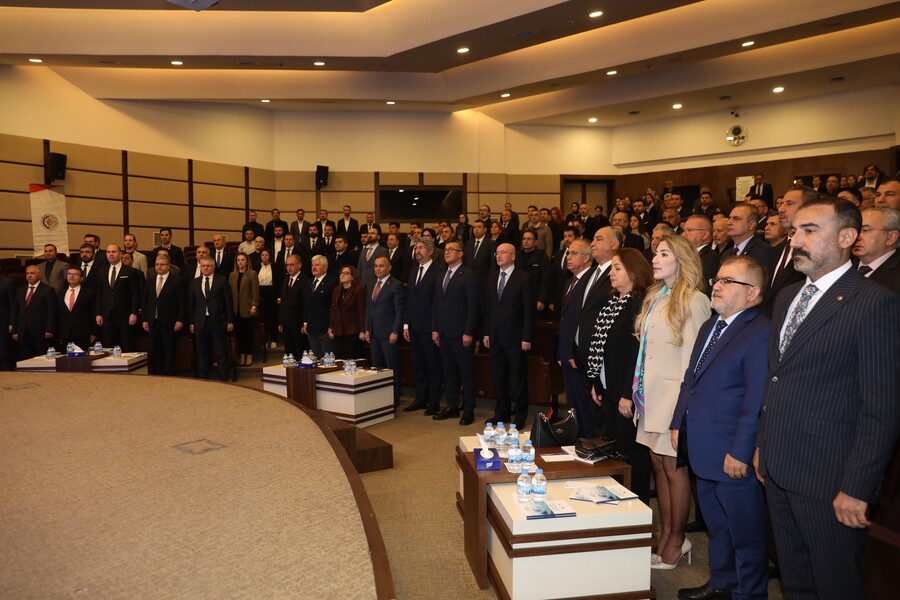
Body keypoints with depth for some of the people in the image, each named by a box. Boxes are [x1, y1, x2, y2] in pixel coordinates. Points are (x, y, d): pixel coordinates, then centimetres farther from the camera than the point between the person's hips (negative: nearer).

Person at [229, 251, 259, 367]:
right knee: (239, 333, 5)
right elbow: (230, 292, 11)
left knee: (249, 333, 1)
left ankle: (249, 356, 10)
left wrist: (254, 306, -13)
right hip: (236, 309, 4)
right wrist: (230, 307, 5)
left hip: (248, 309, -4)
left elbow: (255, 291, -5)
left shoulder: (252, 274, -1)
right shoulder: (232, 275, 12)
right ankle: (241, 356, 12)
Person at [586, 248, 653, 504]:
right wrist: (596, 383, 11)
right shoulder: (612, 302, 11)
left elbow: (638, 353, -21)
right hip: (608, 391, 9)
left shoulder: (640, 305, -17)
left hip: (627, 395, -9)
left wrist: (628, 395, -21)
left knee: (632, 452, 4)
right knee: (613, 447, 17)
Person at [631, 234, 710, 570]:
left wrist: (685, 400, -14)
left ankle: (676, 540, 18)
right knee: (658, 464, 13)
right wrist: (639, 390, 10)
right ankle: (665, 534, 25)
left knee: (673, 467, 3)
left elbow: (692, 355, -13)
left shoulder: (693, 301, -11)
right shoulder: (655, 297, 12)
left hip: (673, 392, -7)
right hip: (650, 392, 8)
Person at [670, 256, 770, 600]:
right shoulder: (709, 327, 12)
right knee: (717, 527, 24)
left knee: (746, 535, 11)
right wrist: (678, 423, 13)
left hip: (735, 458, -9)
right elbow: (690, 379, 18)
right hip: (704, 453, 9)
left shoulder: (760, 333, -17)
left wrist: (740, 453, -21)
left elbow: (757, 401, -21)